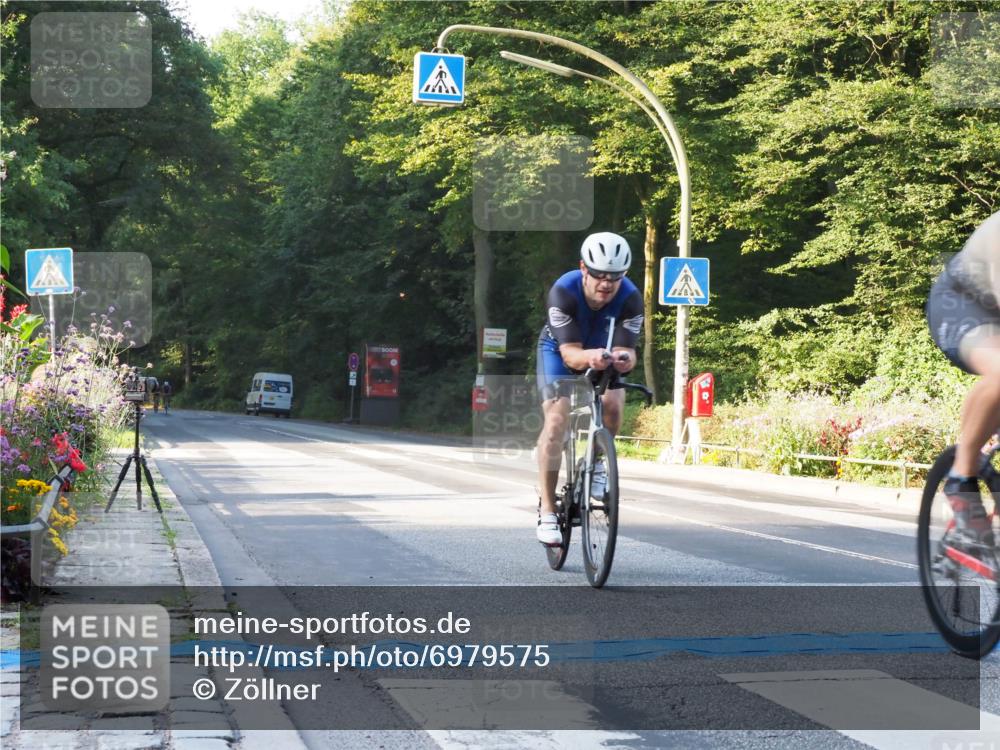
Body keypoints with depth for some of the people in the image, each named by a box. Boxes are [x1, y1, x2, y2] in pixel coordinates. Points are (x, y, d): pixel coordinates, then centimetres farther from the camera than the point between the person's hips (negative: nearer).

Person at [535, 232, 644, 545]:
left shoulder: (630, 298, -30)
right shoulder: (563, 292, -35)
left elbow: (626, 349, -36)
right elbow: (570, 353, -39)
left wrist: (623, 358, -60)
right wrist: (589, 357, -62)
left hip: (603, 352, 2)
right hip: (559, 351, -2)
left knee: (613, 404, -26)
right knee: (556, 420, -19)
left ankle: (596, 462, 5)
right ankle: (547, 511, -14)